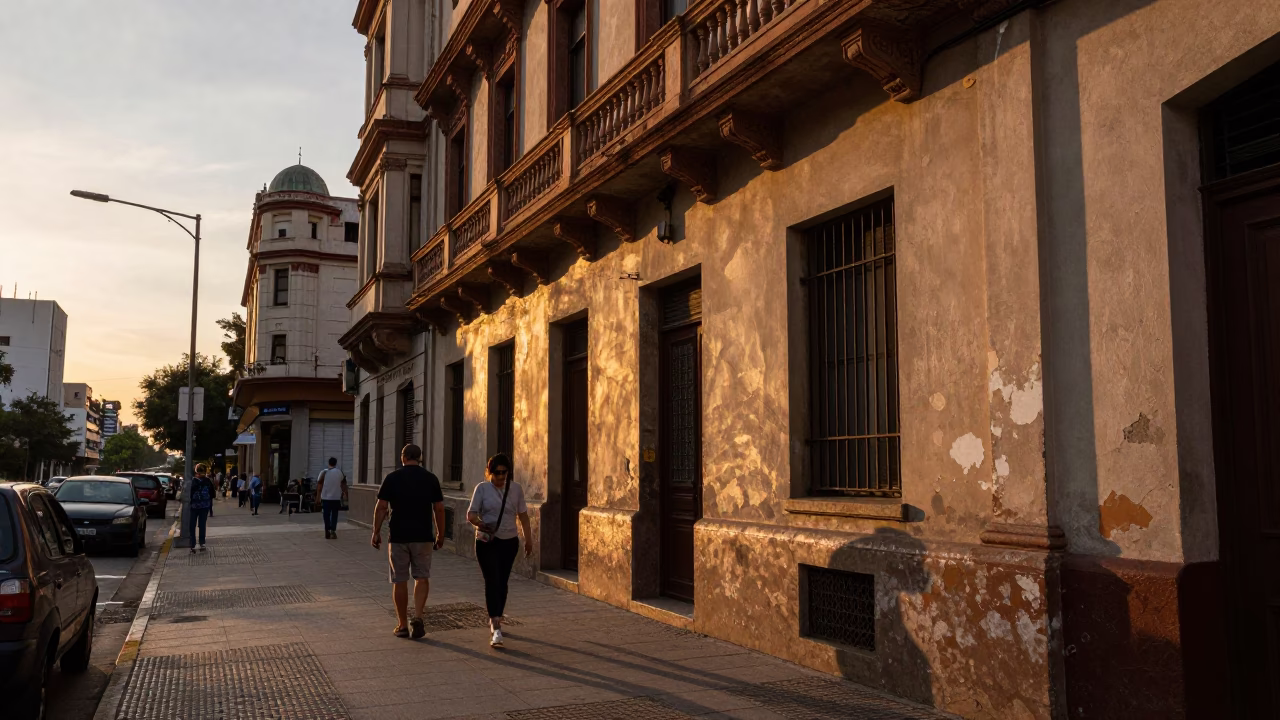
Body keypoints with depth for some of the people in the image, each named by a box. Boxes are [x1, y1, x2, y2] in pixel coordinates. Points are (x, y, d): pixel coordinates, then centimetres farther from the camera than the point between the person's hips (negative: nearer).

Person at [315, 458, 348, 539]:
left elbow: (319, 485, -3)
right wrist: (345, 494, 18)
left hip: (325, 497, 0)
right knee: (334, 515, 7)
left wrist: (318, 496, 4)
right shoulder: (341, 473, 2)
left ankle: (327, 532, 9)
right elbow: (344, 485, 7)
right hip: (336, 497, 0)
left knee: (326, 515, 8)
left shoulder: (323, 472, -2)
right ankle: (333, 531, -6)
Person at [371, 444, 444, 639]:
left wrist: (376, 532, 5)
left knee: (400, 581, 8)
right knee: (422, 577, 11)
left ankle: (402, 625, 13)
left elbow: (381, 507, -5)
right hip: (423, 537, 1)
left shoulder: (392, 478, -3)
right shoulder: (431, 479, 1)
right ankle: (417, 617, -7)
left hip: (398, 537, -1)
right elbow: (439, 509, 2)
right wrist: (441, 534, 11)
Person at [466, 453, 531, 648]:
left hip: (509, 542, 3)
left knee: (502, 583, 11)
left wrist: (528, 539, 13)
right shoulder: (482, 489, -4)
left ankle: (495, 619, 31)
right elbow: (471, 514, -7)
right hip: (487, 542, -3)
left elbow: (523, 515, 11)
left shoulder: (516, 489, 4)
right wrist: (480, 524, -28)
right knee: (492, 581, -12)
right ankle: (496, 629, -17)